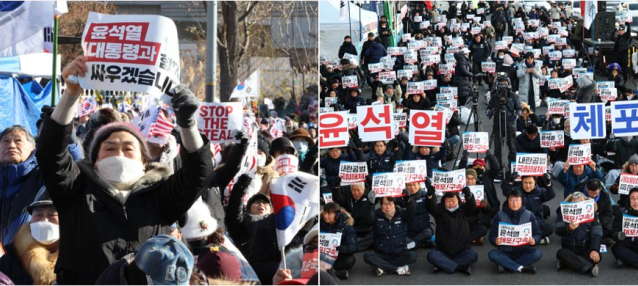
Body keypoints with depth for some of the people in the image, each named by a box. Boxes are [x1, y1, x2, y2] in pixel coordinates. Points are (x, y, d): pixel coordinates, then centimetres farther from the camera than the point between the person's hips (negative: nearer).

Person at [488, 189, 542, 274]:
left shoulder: (529, 215, 2)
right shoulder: (500, 216, 0)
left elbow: (537, 233, 2)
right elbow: (492, 235, -1)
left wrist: (534, 240, -23)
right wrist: (496, 241, -26)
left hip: (524, 252, 1)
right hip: (505, 252, -1)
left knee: (537, 253, -29)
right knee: (492, 254, -30)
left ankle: (505, 264, -26)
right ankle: (521, 268, -29)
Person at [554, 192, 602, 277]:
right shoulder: (564, 213, -1)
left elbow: (597, 233, -8)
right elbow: (558, 230, -16)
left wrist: (595, 250, -25)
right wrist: (568, 228, -39)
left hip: (586, 250, 1)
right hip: (569, 249, -1)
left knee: (597, 256, -29)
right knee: (560, 253, -32)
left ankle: (568, 263, -26)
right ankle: (589, 267, -37)